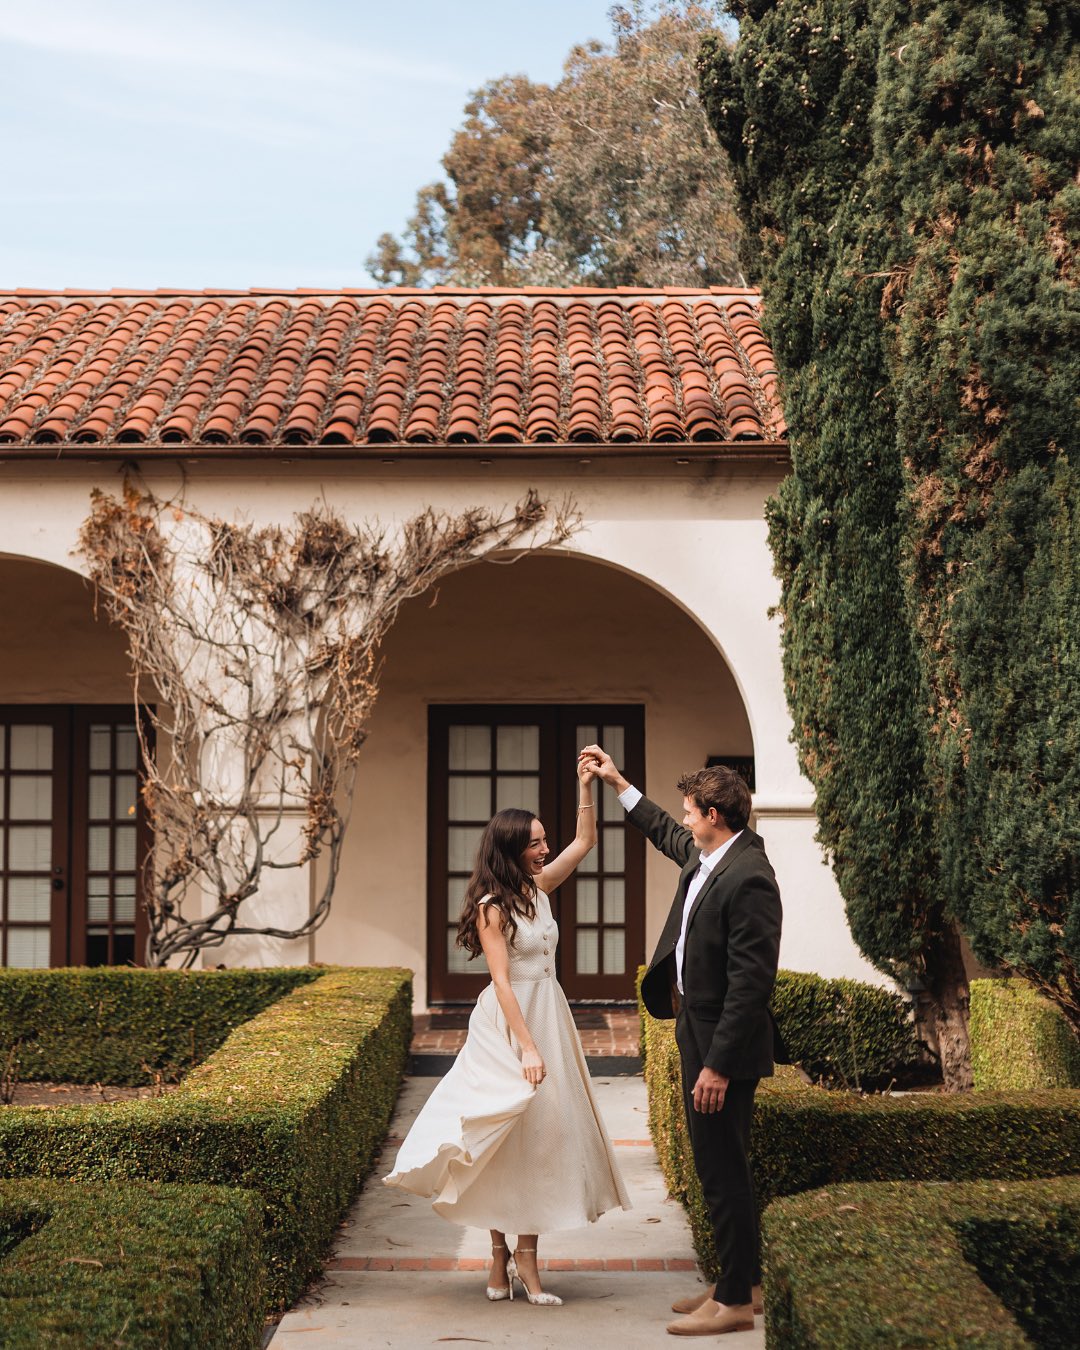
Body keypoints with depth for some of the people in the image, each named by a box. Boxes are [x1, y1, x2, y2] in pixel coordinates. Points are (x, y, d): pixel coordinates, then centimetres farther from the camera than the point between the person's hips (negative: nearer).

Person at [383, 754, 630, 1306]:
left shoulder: (537, 888, 7)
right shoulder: (492, 906, -13)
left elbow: (584, 842, 15)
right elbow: (502, 981, -17)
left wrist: (585, 785, 4)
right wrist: (528, 1047, -22)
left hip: (548, 1015, 8)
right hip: (509, 1023, -7)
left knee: (542, 1135, 6)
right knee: (510, 1138, -1)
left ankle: (518, 1258, 11)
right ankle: (508, 1258, 9)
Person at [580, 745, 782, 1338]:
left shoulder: (748, 878, -23)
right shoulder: (705, 855, 7)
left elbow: (751, 983, -25)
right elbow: (665, 833, 33)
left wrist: (718, 1064, -25)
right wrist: (617, 783, 34)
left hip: (723, 1043, -10)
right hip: (698, 1029, 10)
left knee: (722, 1171, -2)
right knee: (719, 1167, 17)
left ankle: (735, 1301, 7)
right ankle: (743, 1281, 28)